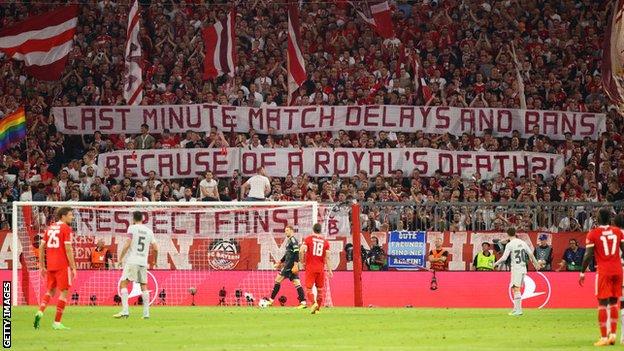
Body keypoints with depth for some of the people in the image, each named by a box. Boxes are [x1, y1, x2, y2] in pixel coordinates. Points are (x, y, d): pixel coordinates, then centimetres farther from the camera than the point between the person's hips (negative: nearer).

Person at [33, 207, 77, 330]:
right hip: (62, 265, -6)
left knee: (50, 291, 18)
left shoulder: (50, 228, 13)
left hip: (50, 265, 6)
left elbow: (42, 247, 13)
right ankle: (57, 323, -1)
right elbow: (68, 249, -13)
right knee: (64, 292, 1)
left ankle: (40, 312, -6)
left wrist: (42, 266, 18)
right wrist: (73, 268, -9)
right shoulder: (66, 228, -7)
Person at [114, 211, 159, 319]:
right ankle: (146, 313, 8)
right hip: (143, 263, 5)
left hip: (132, 261, -5)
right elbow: (155, 248, 14)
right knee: (144, 286, 12)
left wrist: (121, 258, -4)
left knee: (123, 283, -6)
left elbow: (128, 244, -10)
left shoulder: (132, 228, -2)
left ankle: (125, 310, -21)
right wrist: (155, 261, 29)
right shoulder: (149, 231, 12)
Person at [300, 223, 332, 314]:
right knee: (320, 289, 14)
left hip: (310, 267, -2)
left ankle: (314, 303, -25)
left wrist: (303, 262, 2)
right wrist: (329, 270, 4)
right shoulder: (325, 241, 3)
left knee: (308, 288, 0)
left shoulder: (308, 239, -2)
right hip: (321, 268, 2)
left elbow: (301, 251, -12)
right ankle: (318, 308, 16)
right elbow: (327, 257, 0)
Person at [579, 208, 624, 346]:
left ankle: (604, 337, -6)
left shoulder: (593, 234, -5)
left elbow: (588, 255, -9)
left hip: (603, 271, -4)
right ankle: (613, 335, 11)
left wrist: (582, 273, -2)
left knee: (603, 304, -2)